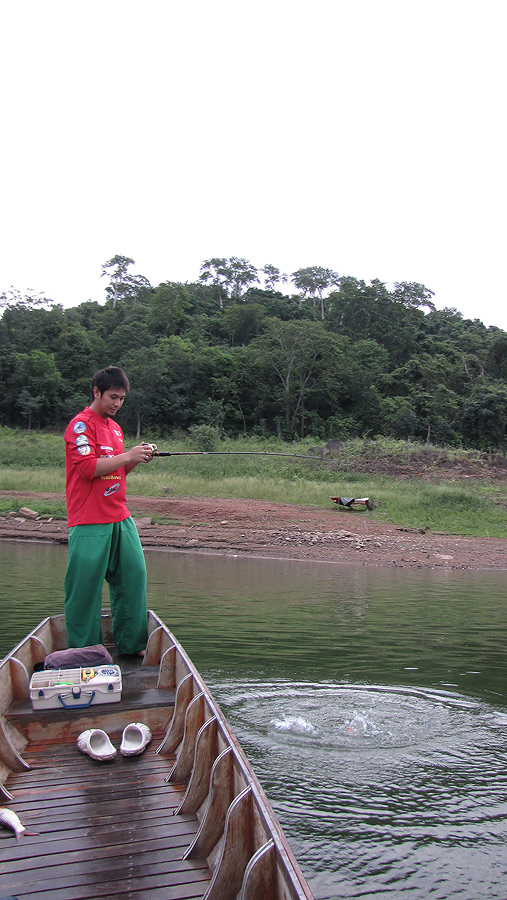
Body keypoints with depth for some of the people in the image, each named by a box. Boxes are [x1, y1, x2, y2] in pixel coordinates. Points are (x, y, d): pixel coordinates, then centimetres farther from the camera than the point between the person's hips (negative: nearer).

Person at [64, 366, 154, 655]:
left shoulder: (115, 427, 19)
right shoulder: (81, 424, -7)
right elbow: (87, 468, -17)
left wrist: (138, 459, 6)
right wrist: (128, 456, -15)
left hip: (120, 517, 8)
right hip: (90, 523, -8)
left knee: (134, 574, 6)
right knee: (86, 586, -3)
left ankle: (131, 644, 17)